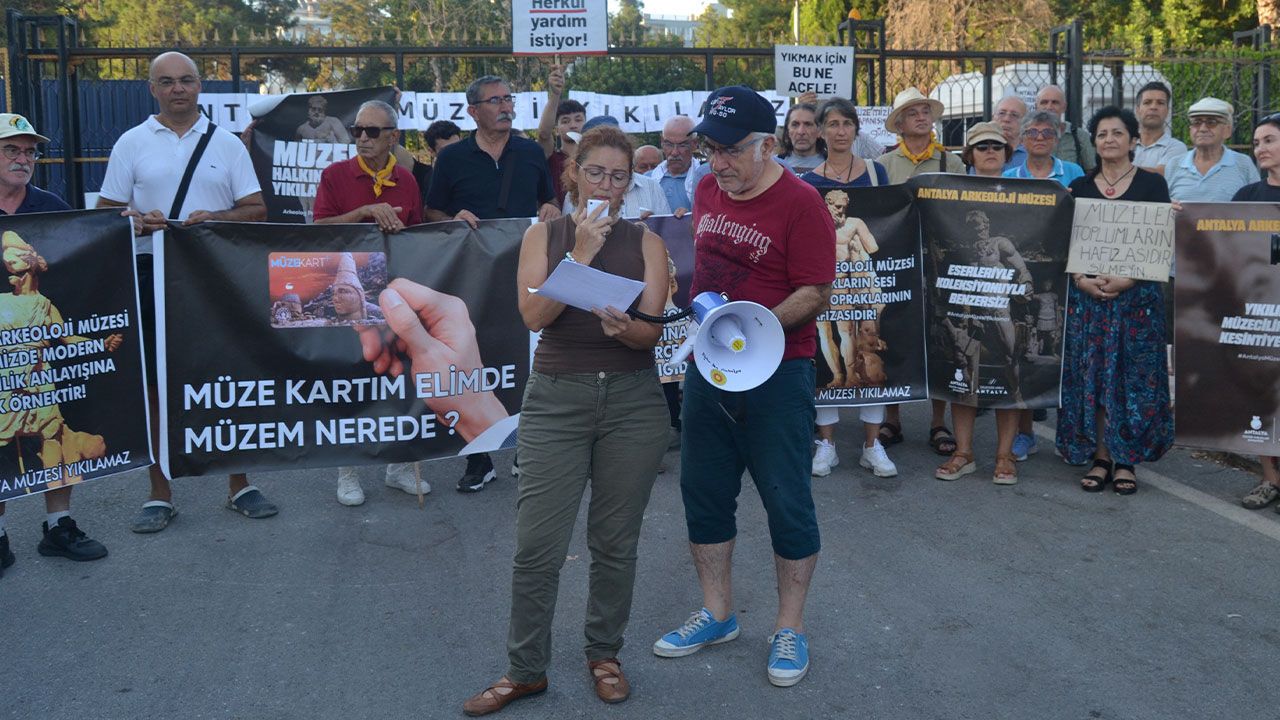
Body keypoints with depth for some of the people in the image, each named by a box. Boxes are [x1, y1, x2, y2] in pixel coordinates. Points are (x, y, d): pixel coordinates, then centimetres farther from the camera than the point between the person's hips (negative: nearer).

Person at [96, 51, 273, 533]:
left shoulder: (227, 144, 9)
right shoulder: (132, 143, 7)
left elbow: (257, 210, 4)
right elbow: (106, 211, 6)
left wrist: (214, 218, -14)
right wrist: (137, 220, -16)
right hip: (151, 272, 0)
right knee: (156, 385, 3)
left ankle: (239, 485, 15)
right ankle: (160, 495, 13)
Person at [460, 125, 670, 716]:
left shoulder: (646, 242, 5)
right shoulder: (544, 235, 5)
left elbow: (654, 330, -3)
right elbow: (535, 314, -9)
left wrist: (625, 329, -25)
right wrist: (582, 253, -15)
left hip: (633, 401, 1)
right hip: (556, 399, -1)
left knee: (616, 542, 9)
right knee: (537, 545, -1)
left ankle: (604, 654, 28)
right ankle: (525, 670, 15)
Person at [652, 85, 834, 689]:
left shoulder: (799, 203, -13)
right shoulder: (708, 190, 7)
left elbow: (816, 294, -16)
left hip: (775, 373, -7)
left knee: (786, 500, 3)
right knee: (703, 491, 13)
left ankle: (790, 629, 19)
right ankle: (717, 615, 30)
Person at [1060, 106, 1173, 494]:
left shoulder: (1152, 184, 4)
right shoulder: (1080, 186, 11)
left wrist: (1127, 280, -16)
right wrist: (1082, 279, -10)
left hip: (1137, 293, -2)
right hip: (1087, 293, 2)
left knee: (1133, 375, -1)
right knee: (1090, 375, 1)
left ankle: (1126, 460, 7)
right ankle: (1100, 458, 10)